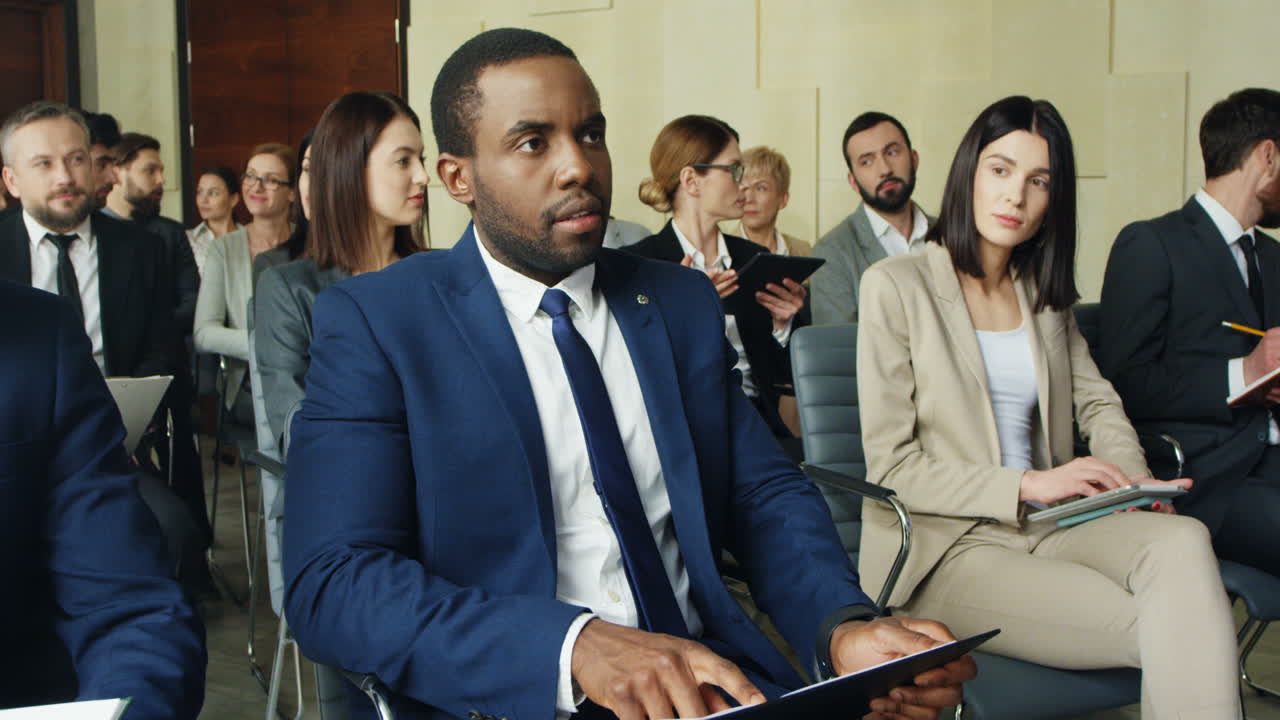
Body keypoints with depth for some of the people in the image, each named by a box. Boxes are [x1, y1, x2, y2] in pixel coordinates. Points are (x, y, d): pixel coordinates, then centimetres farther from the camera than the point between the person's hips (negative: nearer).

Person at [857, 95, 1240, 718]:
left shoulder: (1045, 293, 17)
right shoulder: (894, 285, -5)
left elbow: (1096, 402, 15)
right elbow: (890, 466, -8)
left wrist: (1135, 480, -7)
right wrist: (1028, 484, -16)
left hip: (1047, 526, 6)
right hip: (945, 543, -5)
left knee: (1182, 540, -27)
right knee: (1157, 629, -27)